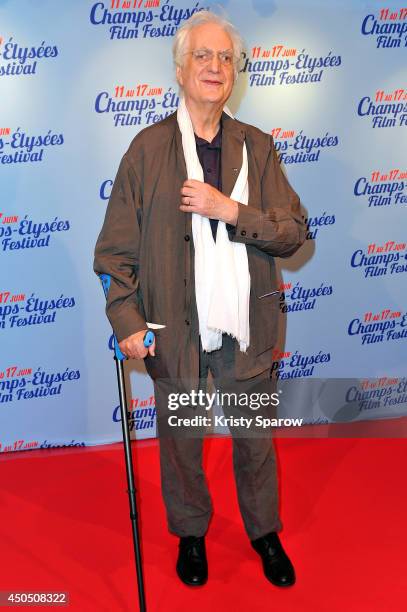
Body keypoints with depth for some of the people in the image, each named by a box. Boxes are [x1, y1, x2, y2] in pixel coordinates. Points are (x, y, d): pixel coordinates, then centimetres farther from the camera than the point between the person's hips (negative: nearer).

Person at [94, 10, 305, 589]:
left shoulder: (258, 146, 2)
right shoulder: (148, 147, -4)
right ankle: (191, 533, 41)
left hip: (245, 324, 2)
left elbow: (293, 233, -4)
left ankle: (264, 531, 41)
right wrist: (126, 318, -11)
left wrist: (231, 210, -19)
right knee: (180, 439, 16)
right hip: (175, 325, -1)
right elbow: (117, 246, -3)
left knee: (256, 438, 17)